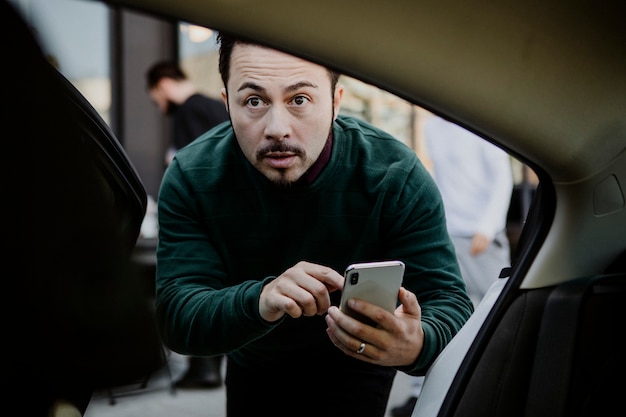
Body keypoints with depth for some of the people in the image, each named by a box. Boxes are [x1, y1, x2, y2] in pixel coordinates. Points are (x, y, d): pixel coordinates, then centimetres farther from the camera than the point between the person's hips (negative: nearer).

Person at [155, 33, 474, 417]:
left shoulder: (396, 178, -29)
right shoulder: (191, 179, -26)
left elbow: (450, 301, -30)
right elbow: (175, 317, -31)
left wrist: (417, 346, -55)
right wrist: (259, 300, -53)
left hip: (356, 367, -2)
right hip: (253, 367, 2)